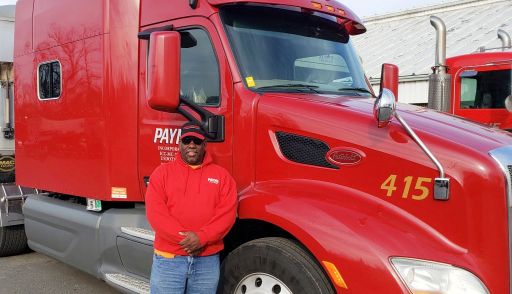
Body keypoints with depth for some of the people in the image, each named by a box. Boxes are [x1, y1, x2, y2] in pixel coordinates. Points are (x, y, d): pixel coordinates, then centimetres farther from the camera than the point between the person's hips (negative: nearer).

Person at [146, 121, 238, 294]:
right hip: (168, 259, -1)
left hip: (207, 260, 1)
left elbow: (227, 213, -4)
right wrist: (184, 238, -16)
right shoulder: (163, 172, 3)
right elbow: (155, 212, -7)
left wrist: (202, 237, -17)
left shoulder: (221, 175, 5)